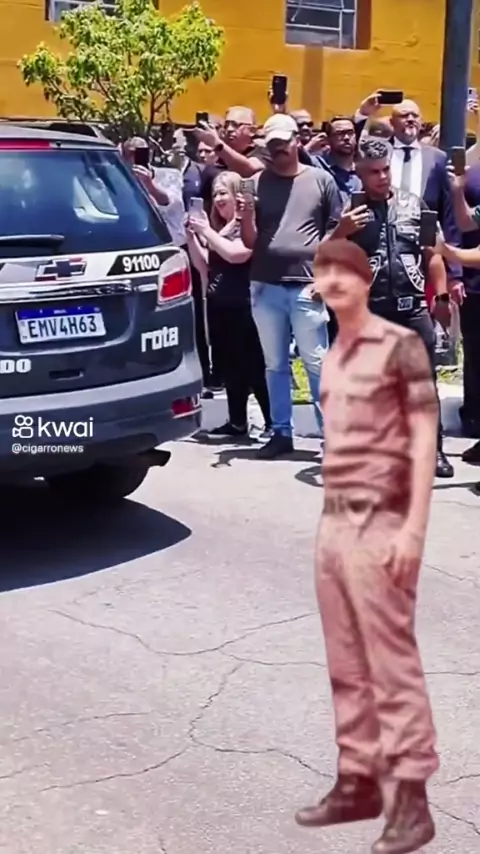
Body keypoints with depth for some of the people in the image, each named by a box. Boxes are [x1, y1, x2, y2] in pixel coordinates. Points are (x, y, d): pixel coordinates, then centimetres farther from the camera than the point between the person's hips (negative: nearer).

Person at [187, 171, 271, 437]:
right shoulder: (217, 229, 15)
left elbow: (236, 254, -23)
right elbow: (205, 269, 15)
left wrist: (206, 231, -14)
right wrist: (192, 236, 4)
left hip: (243, 307, -8)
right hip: (218, 307, 8)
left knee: (255, 367, -7)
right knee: (231, 368, 12)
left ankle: (273, 423, -5)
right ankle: (237, 422, 19)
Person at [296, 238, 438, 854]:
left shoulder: (400, 345, -4)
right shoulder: (331, 357, 17)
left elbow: (424, 438, -8)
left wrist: (414, 528, -15)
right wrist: (328, 519, 14)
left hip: (378, 523, -7)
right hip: (332, 522, 7)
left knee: (392, 664, -5)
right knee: (346, 666, 10)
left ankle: (410, 796, 0)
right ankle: (358, 782, 18)